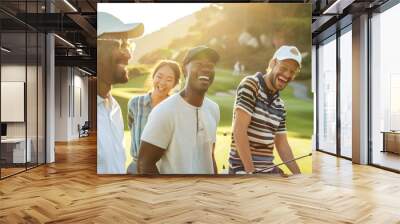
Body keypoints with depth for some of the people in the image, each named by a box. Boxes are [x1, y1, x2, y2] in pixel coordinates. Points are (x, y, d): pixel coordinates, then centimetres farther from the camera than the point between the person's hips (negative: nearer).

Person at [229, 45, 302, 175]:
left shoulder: (280, 105, 12)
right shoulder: (250, 84, -10)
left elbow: (282, 144, 16)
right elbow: (239, 131, -18)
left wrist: (298, 173, 10)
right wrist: (250, 171, -20)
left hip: (269, 169, 8)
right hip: (244, 168, -7)